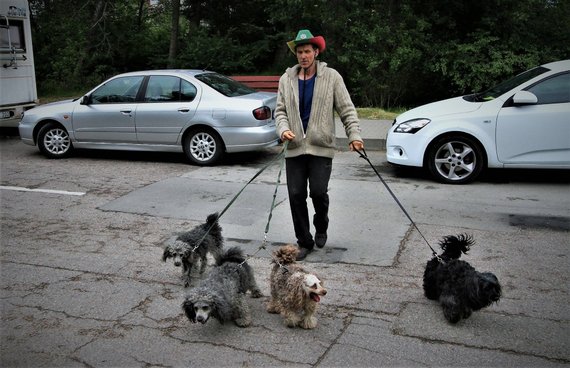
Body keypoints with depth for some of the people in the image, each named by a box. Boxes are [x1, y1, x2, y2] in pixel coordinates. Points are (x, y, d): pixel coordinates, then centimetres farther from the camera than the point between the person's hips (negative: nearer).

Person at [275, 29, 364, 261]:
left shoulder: (331, 77, 2)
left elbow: (346, 109, 2)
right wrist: (283, 129, -9)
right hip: (294, 147, 3)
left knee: (318, 192, -10)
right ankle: (304, 242, 16)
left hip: (321, 147, -3)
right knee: (296, 195, 1)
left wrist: (354, 135, -10)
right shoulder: (286, 79, 9)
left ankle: (321, 228, 23)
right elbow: (280, 110, 11)